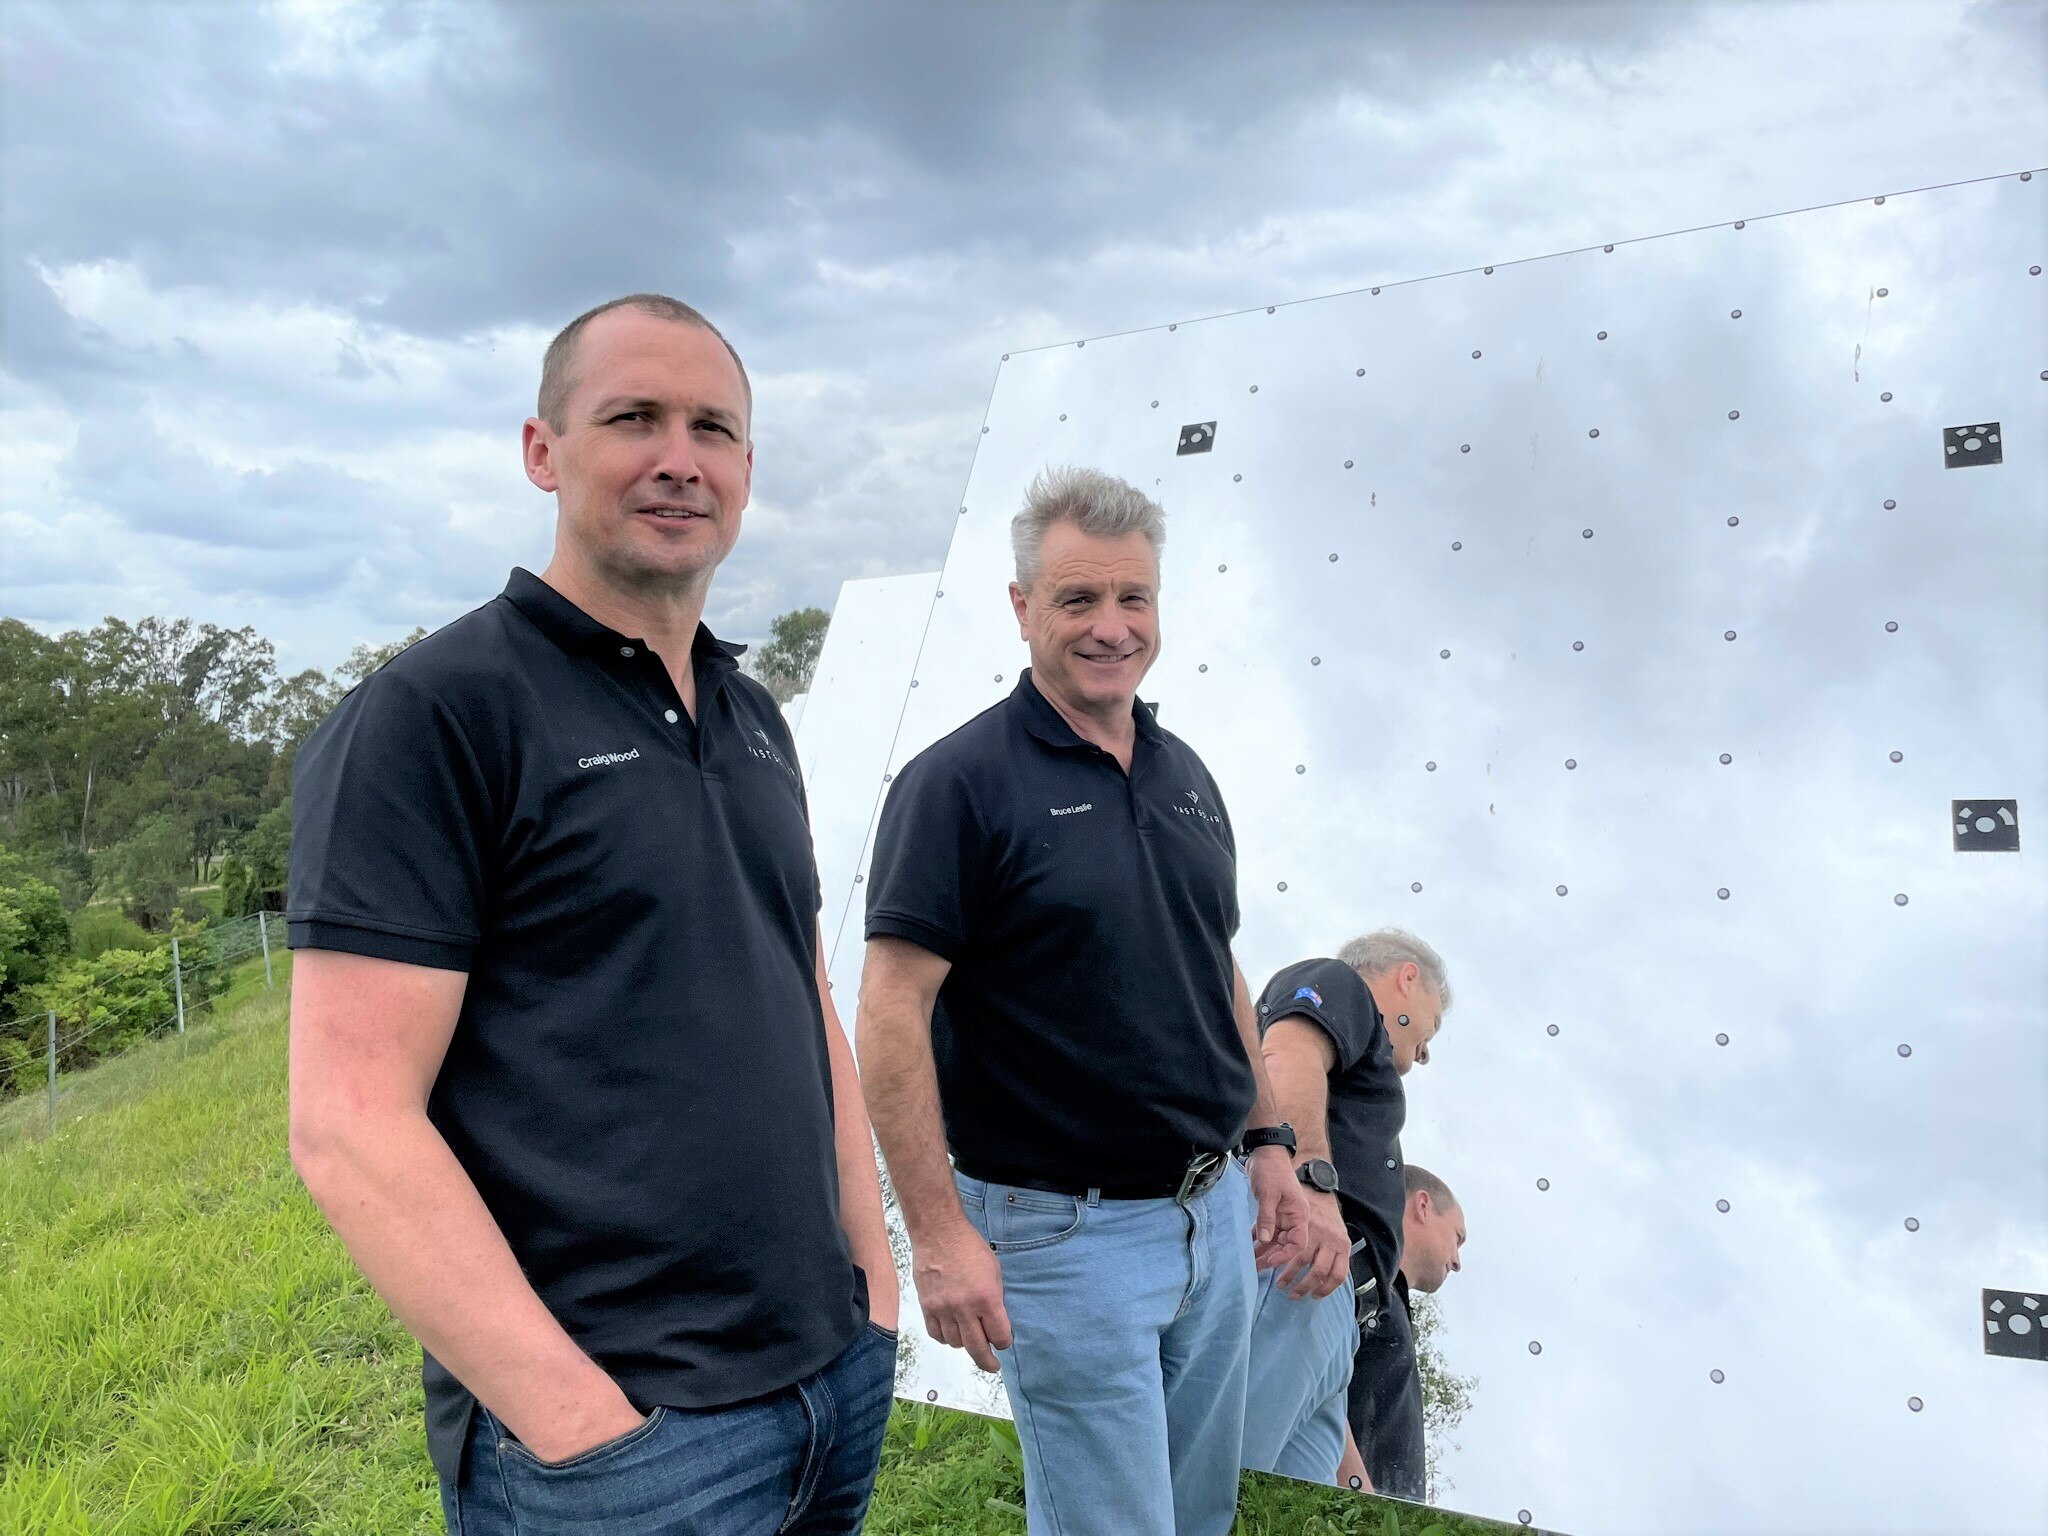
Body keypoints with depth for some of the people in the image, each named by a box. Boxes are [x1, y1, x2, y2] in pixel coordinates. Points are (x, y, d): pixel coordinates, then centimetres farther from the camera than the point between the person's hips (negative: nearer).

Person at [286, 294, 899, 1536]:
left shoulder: (754, 720, 9)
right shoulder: (434, 713, -12)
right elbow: (351, 1123, -16)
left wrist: (873, 1270, 10)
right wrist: (585, 1426, -18)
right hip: (617, 1433, -7)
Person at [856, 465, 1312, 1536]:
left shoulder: (1185, 774, 8)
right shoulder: (959, 782, -14)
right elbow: (892, 1011, -18)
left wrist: (1266, 1140, 12)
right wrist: (939, 1235, -20)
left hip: (1214, 1212, 7)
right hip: (1065, 1233, -7)